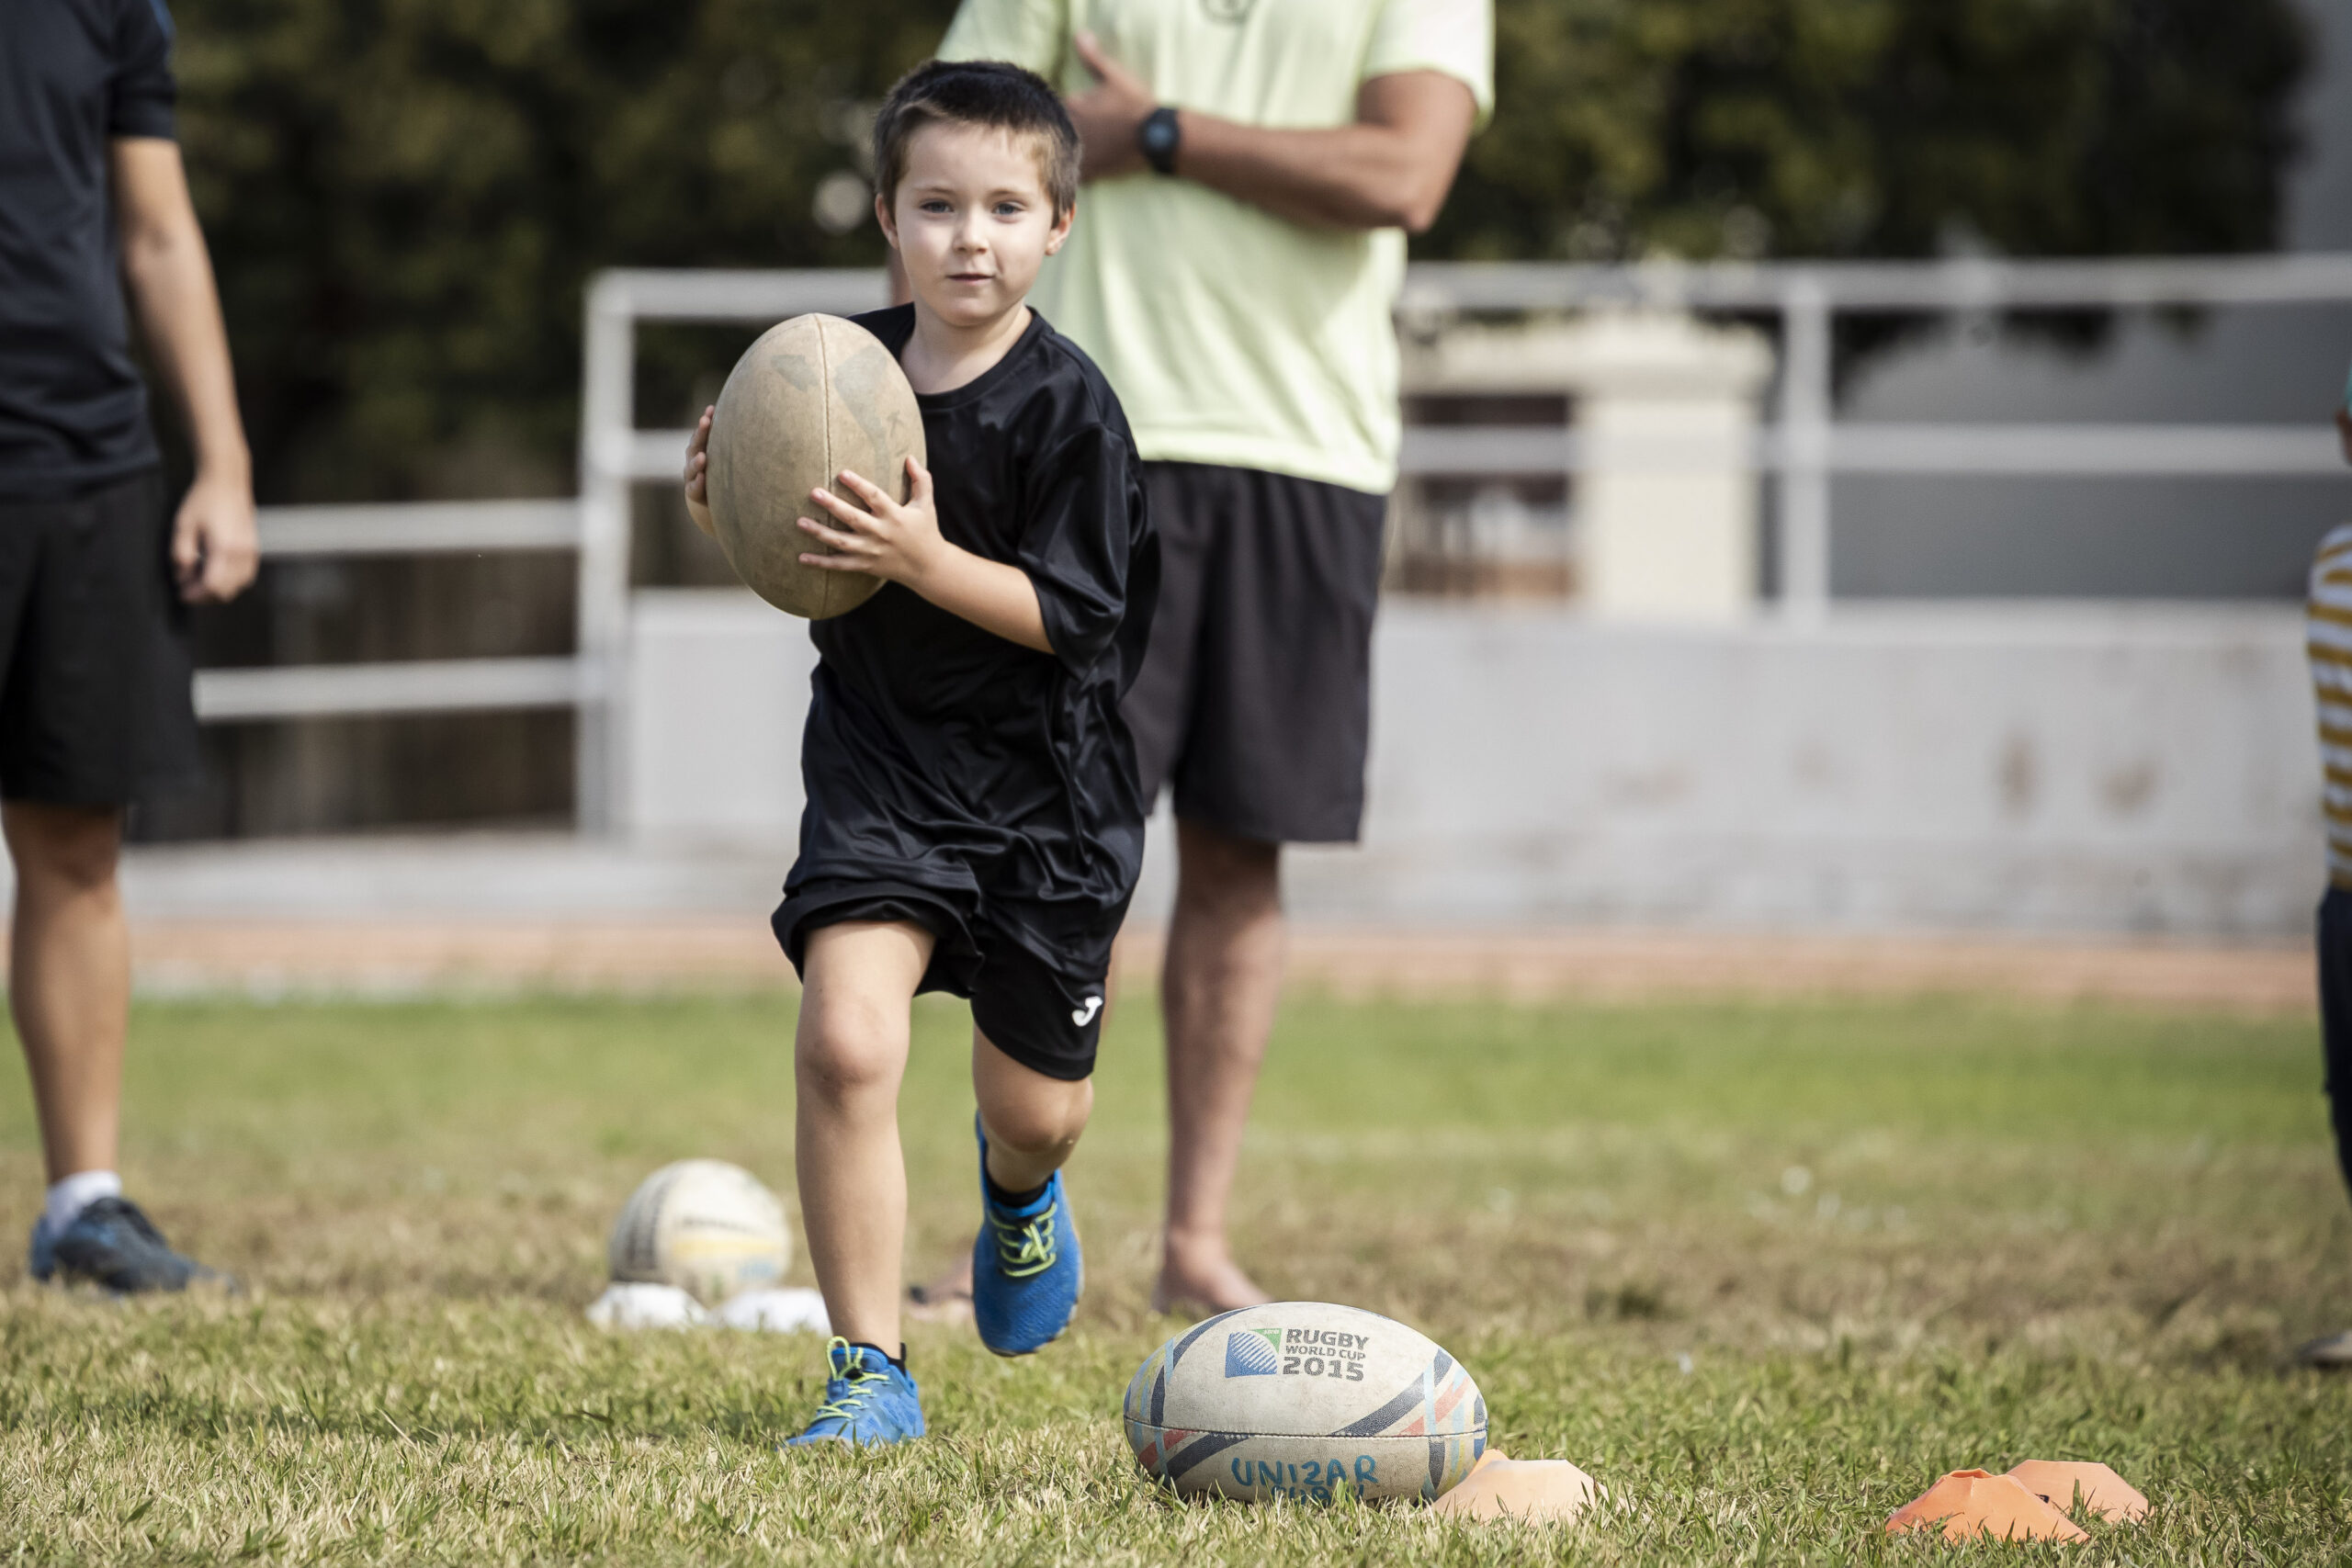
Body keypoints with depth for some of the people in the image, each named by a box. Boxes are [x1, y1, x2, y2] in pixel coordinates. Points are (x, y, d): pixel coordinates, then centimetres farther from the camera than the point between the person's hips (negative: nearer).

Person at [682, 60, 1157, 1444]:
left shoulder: (1068, 406, -14)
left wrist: (921, 558, -30)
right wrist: (729, 514, -7)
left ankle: (1019, 1190, 51)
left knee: (1037, 1106, 11)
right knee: (844, 1043, -20)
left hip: (1043, 784, -2)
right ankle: (870, 1372, -10)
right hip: (879, 759, 2)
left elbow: (1068, 614, -17)